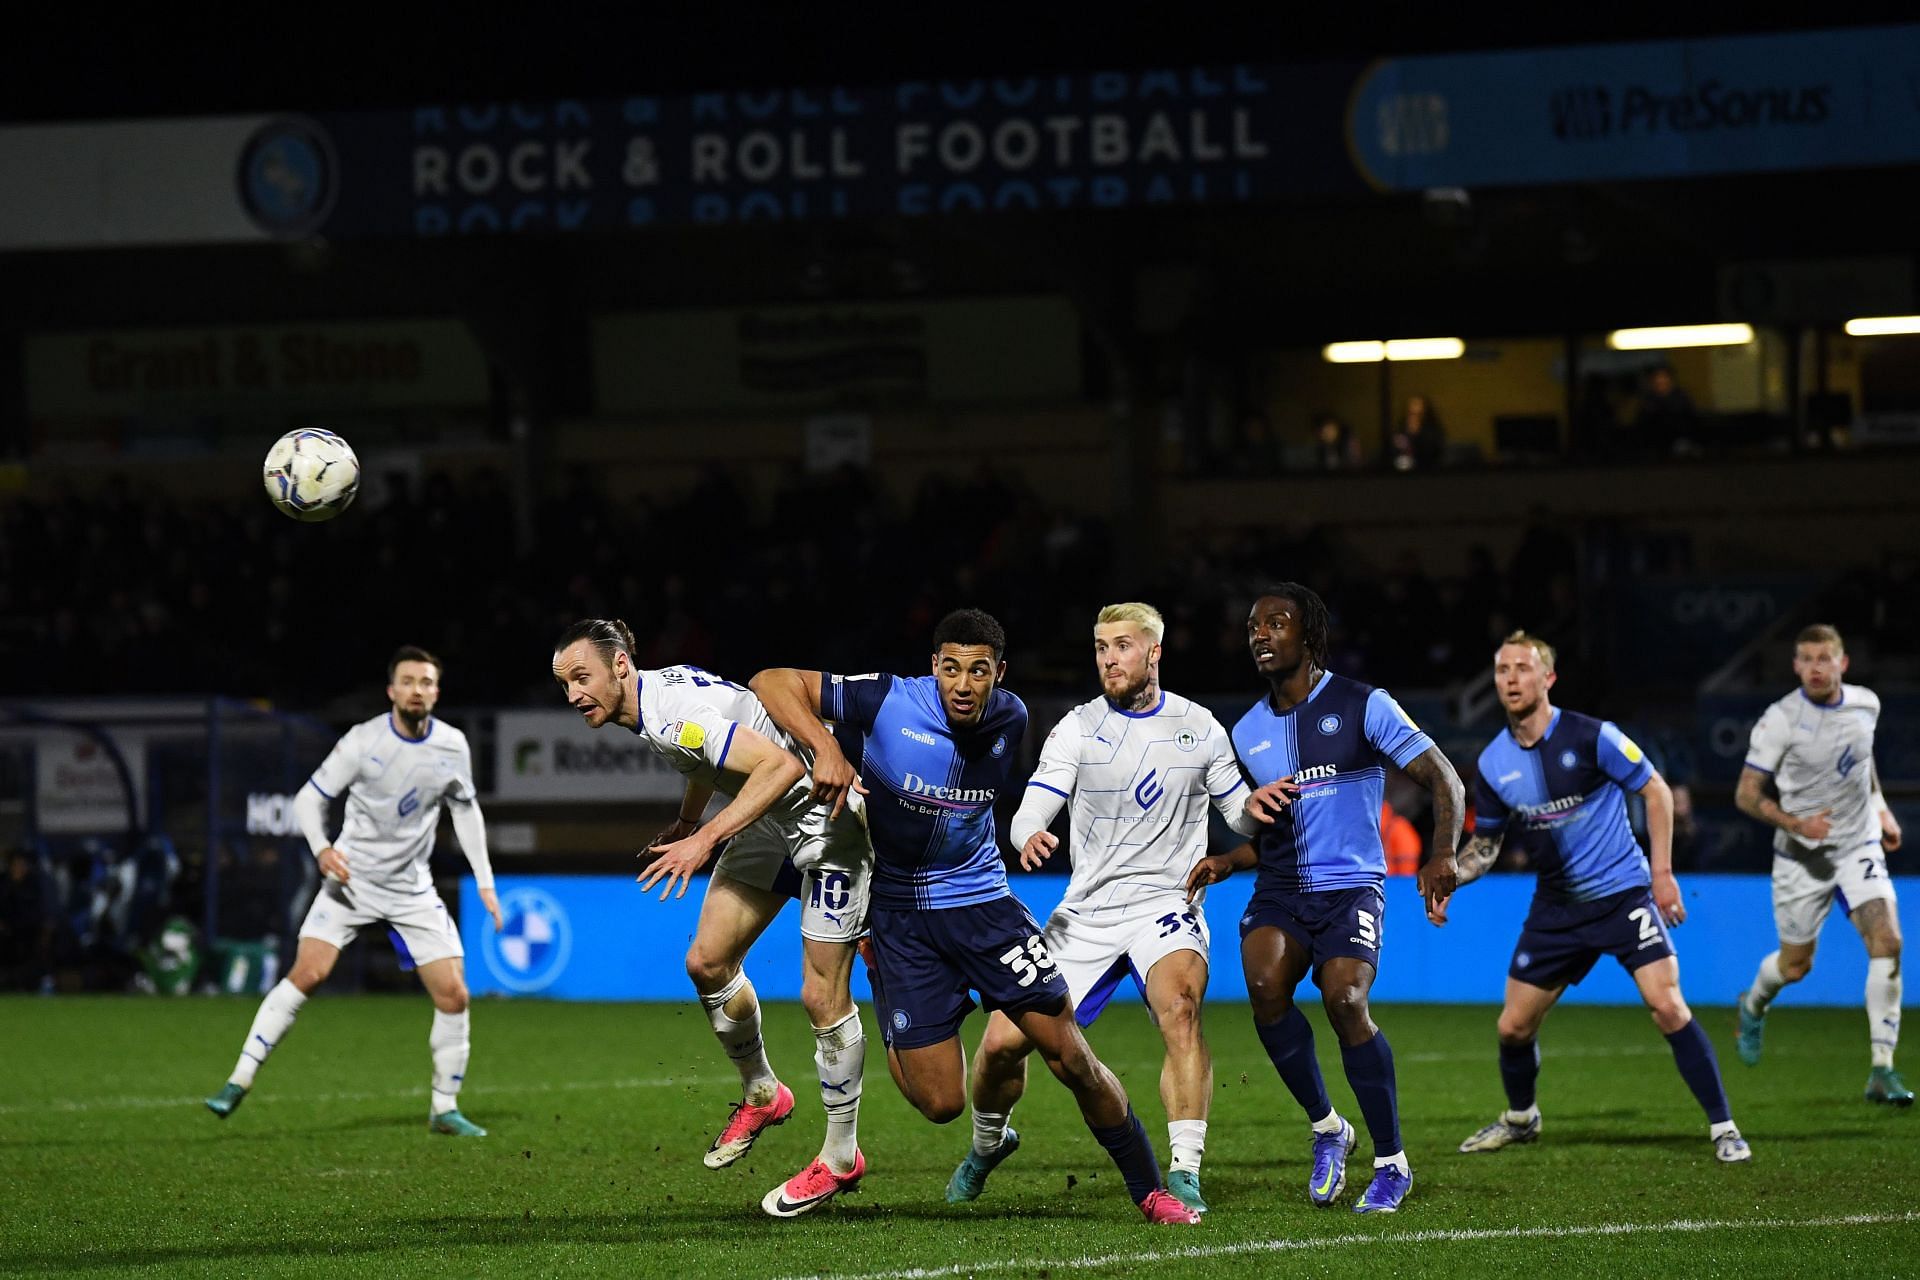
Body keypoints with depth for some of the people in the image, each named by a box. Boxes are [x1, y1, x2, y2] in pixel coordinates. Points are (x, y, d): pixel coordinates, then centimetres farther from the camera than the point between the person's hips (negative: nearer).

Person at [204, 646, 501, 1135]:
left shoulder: (452, 746, -1)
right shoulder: (363, 741, -12)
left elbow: (465, 810, 14)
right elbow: (309, 797, -6)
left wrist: (484, 880, 10)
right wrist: (322, 848, -25)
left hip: (412, 889, 3)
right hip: (352, 878, -3)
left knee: (452, 993, -6)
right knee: (308, 971, -20)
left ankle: (444, 1109, 10)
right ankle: (239, 1081, -14)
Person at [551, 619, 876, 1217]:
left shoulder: (674, 715, -29)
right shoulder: (658, 689, 0)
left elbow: (782, 765, -37)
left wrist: (706, 839, -36)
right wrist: (686, 822, 33)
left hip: (828, 823, -10)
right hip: (769, 825, 10)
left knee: (823, 996, -8)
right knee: (707, 961, 3)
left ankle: (842, 1157, 4)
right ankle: (761, 1095, 24)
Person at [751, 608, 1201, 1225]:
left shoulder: (1011, 721, -4)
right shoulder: (888, 704, -18)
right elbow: (772, 683, -18)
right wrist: (826, 749, -30)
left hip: (982, 901, 3)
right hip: (900, 913, -3)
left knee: (1071, 1055, -4)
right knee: (940, 1104, -6)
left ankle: (1150, 1189, 14)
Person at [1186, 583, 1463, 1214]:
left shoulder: (1362, 706, -3)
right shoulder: (1248, 732, 14)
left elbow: (1442, 779, -4)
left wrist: (1442, 854, -21)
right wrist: (1223, 862, 5)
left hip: (1350, 885, -4)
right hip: (1279, 891, 4)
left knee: (1344, 1000, -26)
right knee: (1264, 983, -26)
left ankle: (1392, 1163, -9)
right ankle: (1326, 1127, -5)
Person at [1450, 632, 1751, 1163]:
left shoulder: (1591, 737, -15)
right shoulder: (1494, 764, -1)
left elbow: (1656, 791, -6)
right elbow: (1485, 841, 13)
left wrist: (1662, 871, -11)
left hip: (1623, 893, -5)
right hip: (1556, 907, 5)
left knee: (1668, 1007, -19)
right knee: (1514, 1026, 5)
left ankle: (1723, 1128, -9)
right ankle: (1519, 1119, 34)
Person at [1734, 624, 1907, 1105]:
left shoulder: (1866, 704, 0)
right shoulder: (1781, 720, -15)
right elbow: (1746, 795, -11)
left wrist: (1880, 808, 13)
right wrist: (1795, 823, -24)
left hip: (1859, 846, 3)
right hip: (1802, 858, -3)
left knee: (1887, 942, -18)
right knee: (1796, 965, 9)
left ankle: (1882, 1070, -14)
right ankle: (1753, 1006, 47)